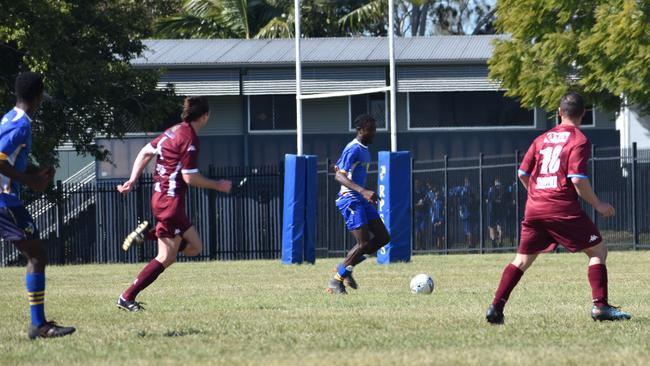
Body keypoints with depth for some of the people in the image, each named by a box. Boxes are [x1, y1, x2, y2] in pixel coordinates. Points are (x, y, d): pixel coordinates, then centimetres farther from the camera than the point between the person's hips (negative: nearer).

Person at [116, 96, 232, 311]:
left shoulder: (174, 131, 12)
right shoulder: (189, 138, -15)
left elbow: (145, 153, 15)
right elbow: (190, 178, -18)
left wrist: (132, 180, 14)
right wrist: (218, 185, -6)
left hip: (161, 196, 9)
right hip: (171, 201, -9)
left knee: (194, 247, 13)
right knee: (166, 257, -6)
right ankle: (127, 298, -7)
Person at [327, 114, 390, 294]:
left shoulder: (364, 149, 16)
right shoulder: (353, 149, -15)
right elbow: (339, 176, -25)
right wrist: (363, 191, -34)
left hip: (362, 199, 10)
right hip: (350, 200, -10)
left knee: (383, 238, 3)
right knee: (364, 243, -14)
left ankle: (346, 268, 12)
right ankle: (336, 281, -4)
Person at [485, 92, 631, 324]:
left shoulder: (542, 139, 16)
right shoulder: (579, 140, -3)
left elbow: (522, 174, 17)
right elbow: (578, 179, -13)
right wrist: (598, 205, -2)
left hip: (534, 209, 6)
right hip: (564, 209, -5)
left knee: (522, 259, 12)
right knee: (598, 251, 5)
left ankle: (496, 308, 3)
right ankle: (600, 306, -6)